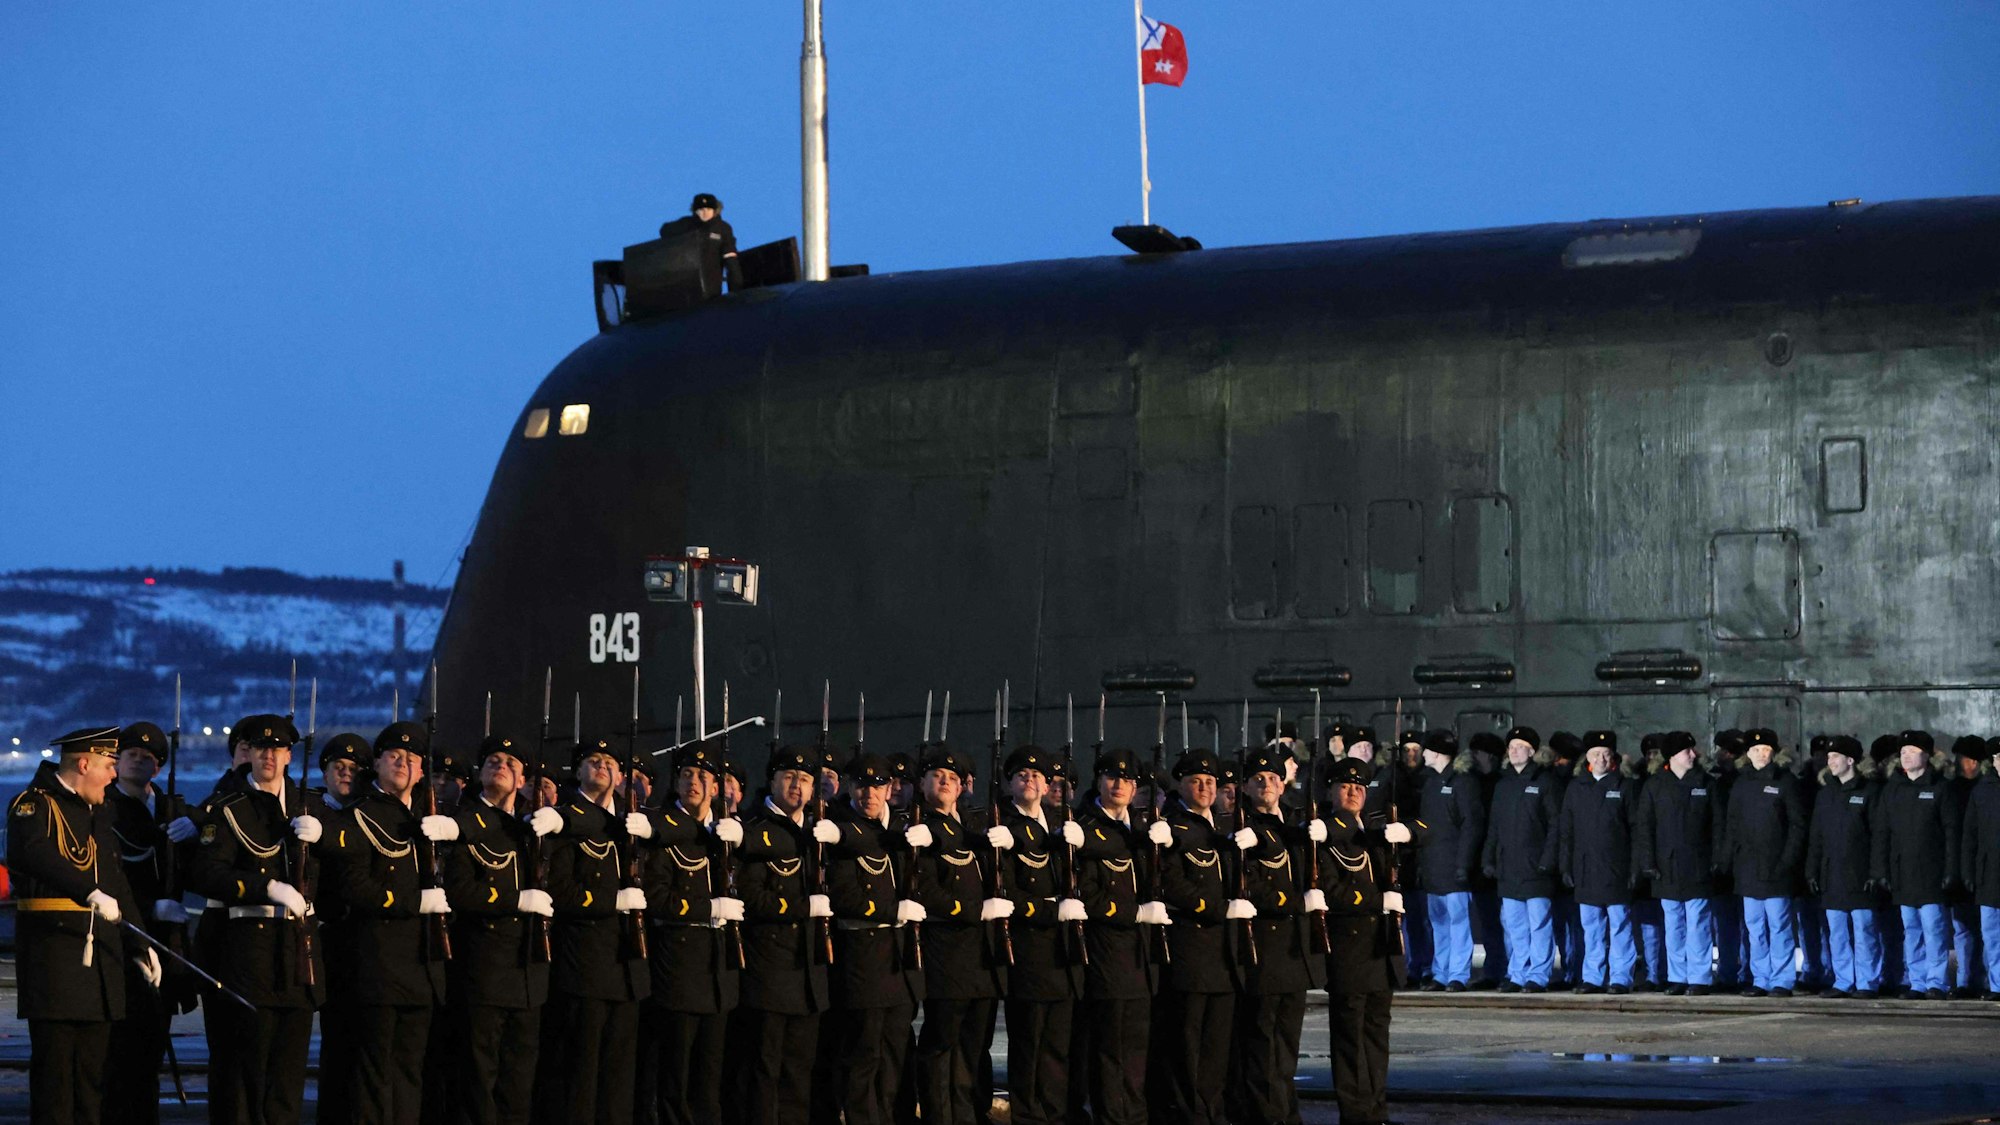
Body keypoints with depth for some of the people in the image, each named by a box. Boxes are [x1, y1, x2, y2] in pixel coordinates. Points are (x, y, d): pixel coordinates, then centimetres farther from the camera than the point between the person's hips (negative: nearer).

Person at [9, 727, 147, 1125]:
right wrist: (90, 892, -37)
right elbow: (35, 853, -27)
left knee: (93, 1058, 6)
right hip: (52, 940, -8)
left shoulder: (98, 812, 20)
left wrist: (140, 945, 20)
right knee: (54, 1054, -7)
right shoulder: (33, 804, -6)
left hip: (101, 946, 8)